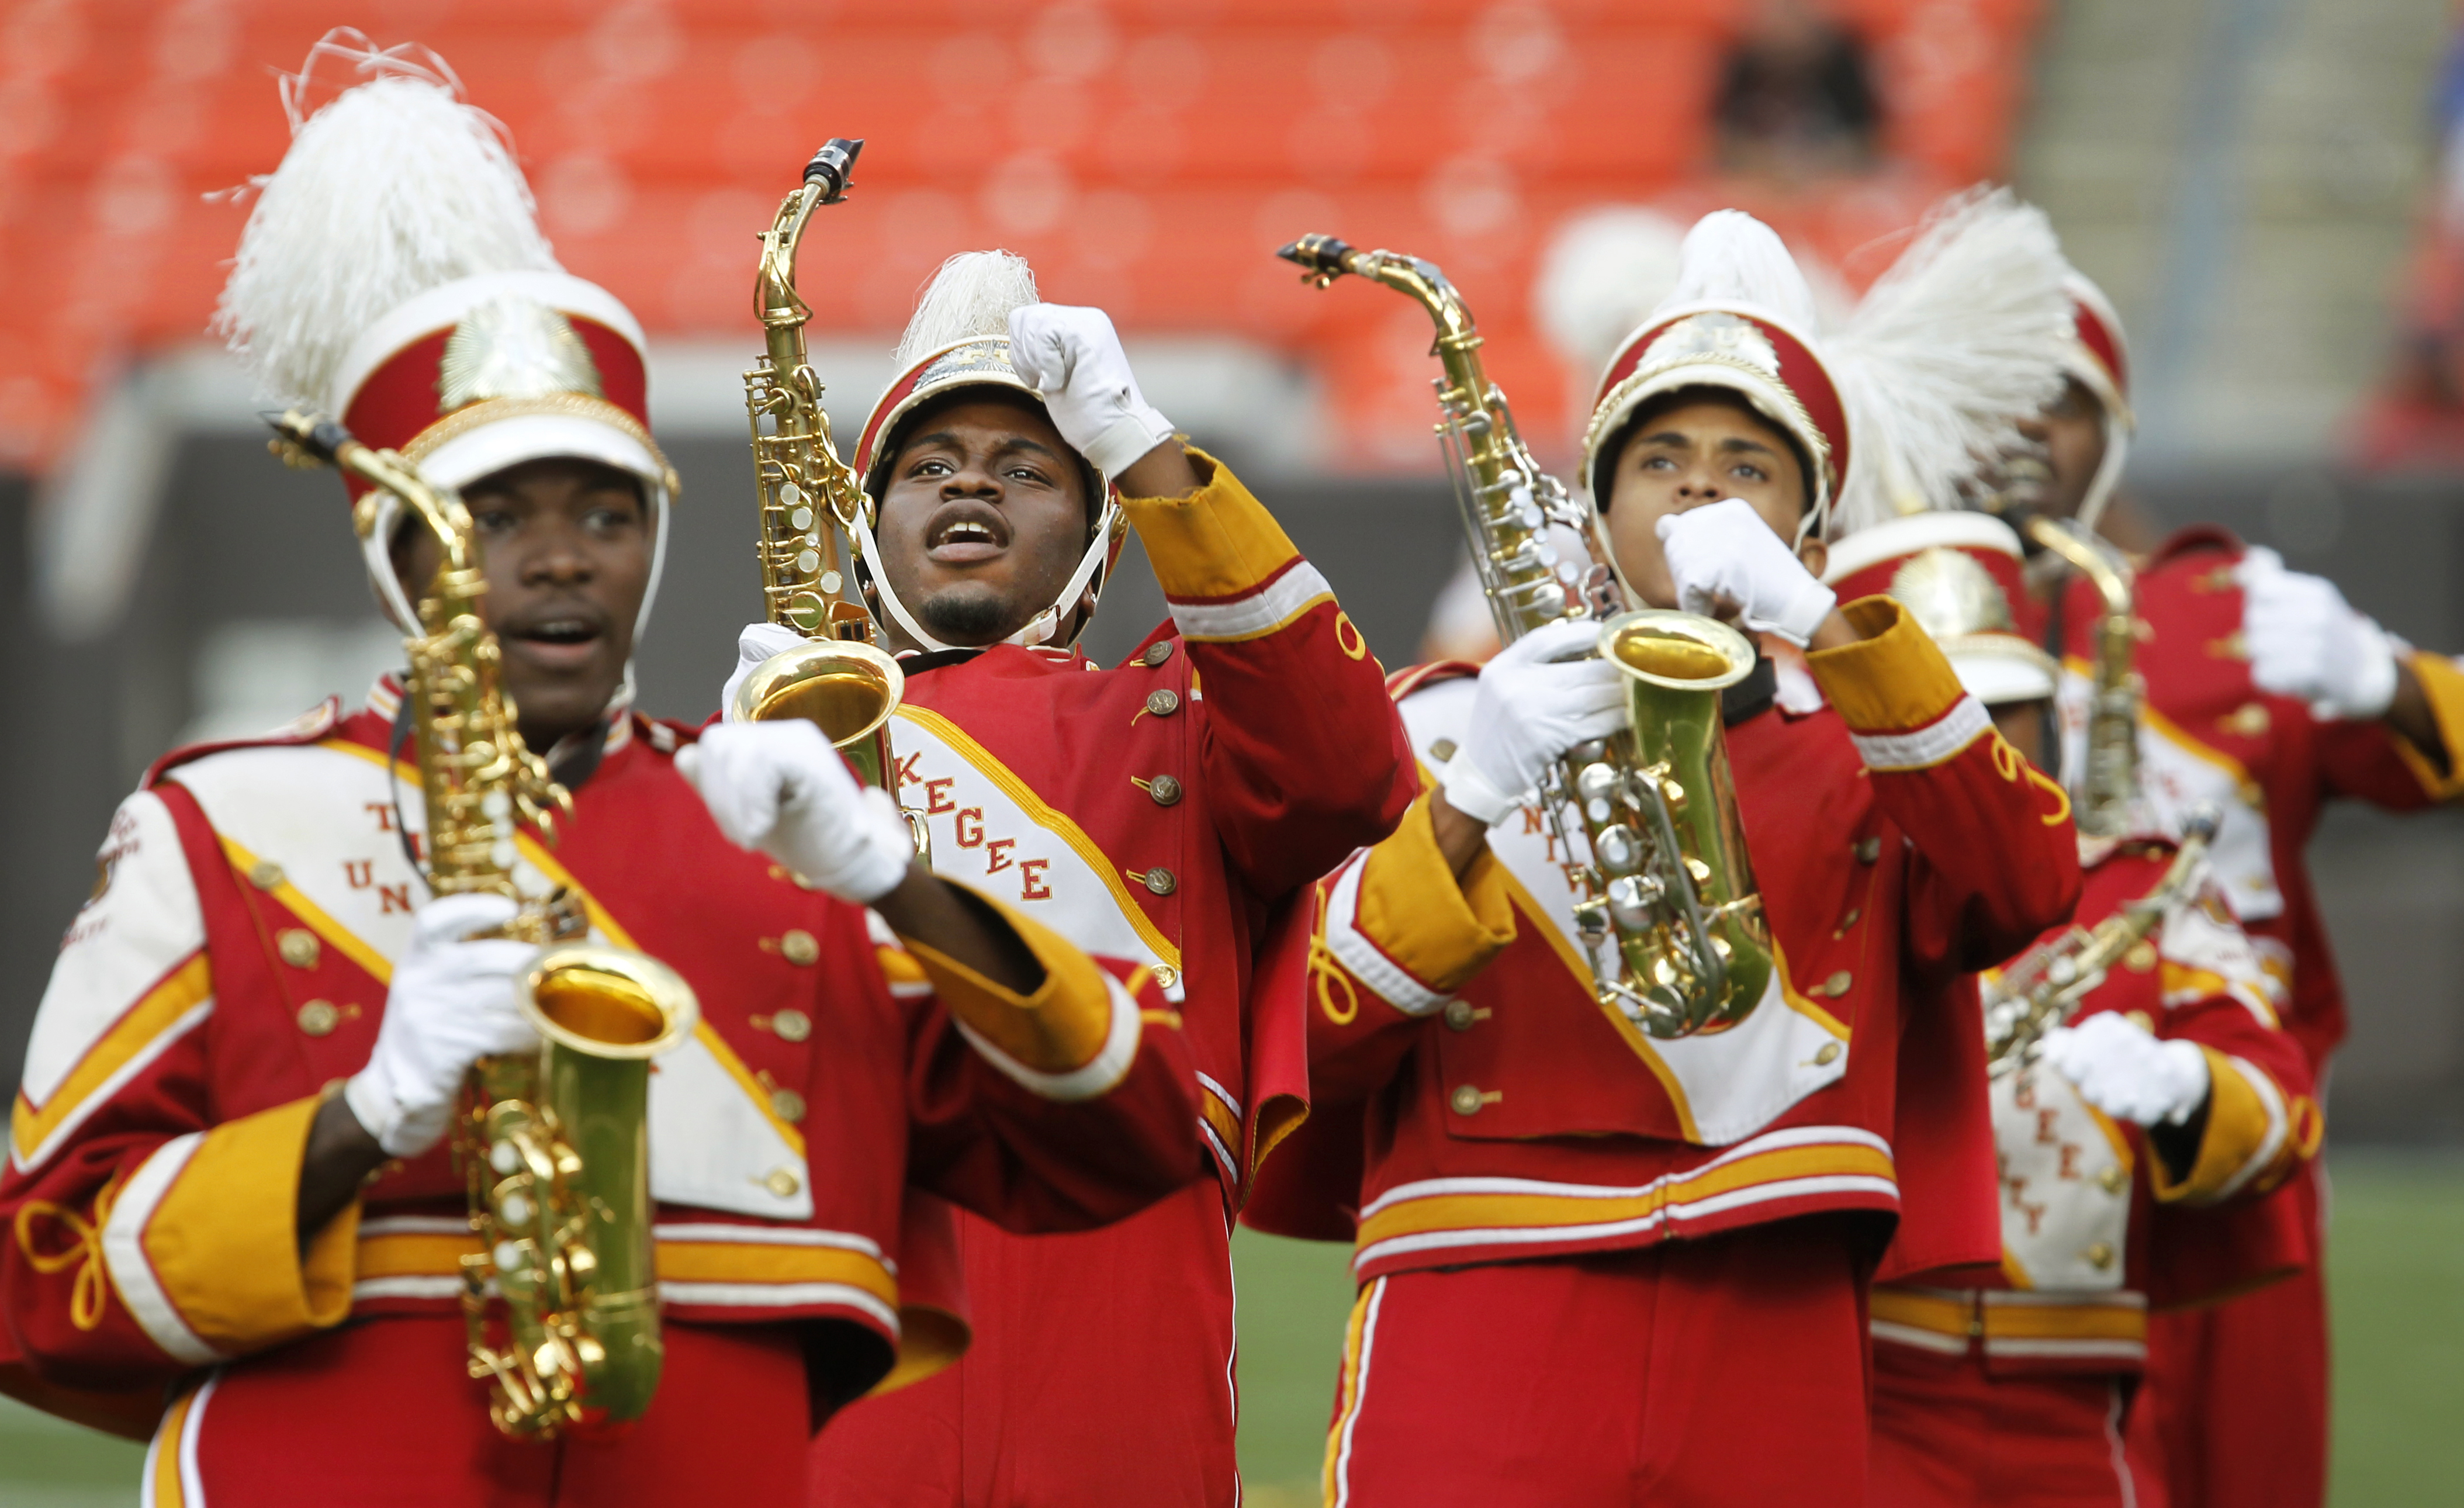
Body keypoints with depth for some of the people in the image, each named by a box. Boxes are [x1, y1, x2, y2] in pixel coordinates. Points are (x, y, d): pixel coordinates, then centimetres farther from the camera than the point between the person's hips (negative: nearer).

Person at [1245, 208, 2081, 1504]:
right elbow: (1321, 1030, 2)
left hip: (1774, 1378, 2)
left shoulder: (1853, 761, 17)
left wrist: (1814, 621, -11)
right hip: (1477, 1362, -1)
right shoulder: (1447, 723, 14)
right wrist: (1473, 794, -13)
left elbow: (2024, 887, -5)